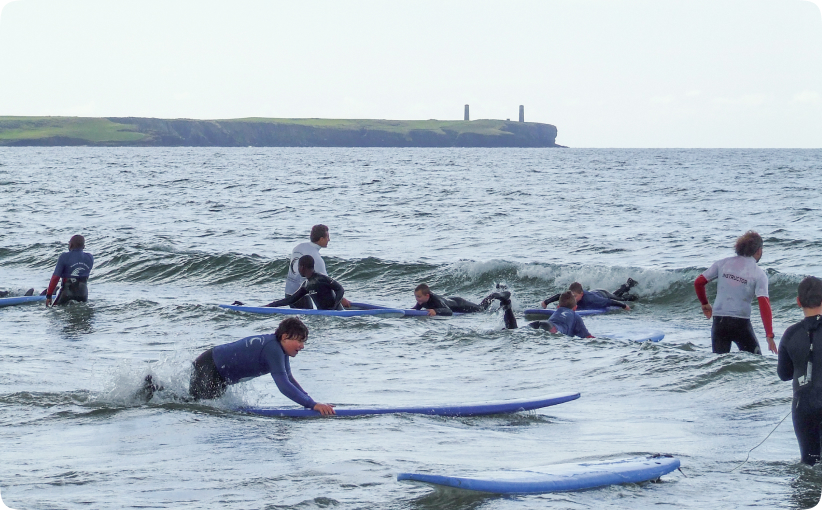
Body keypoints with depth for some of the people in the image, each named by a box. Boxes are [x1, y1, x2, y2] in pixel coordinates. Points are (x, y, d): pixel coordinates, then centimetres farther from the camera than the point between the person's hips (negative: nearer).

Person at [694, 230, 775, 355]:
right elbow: (764, 305, -13)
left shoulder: (723, 263, 4)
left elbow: (698, 283, 6)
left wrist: (705, 304, 23)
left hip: (719, 321, 3)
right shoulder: (759, 274, -4)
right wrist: (769, 335, -13)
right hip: (741, 324, -3)